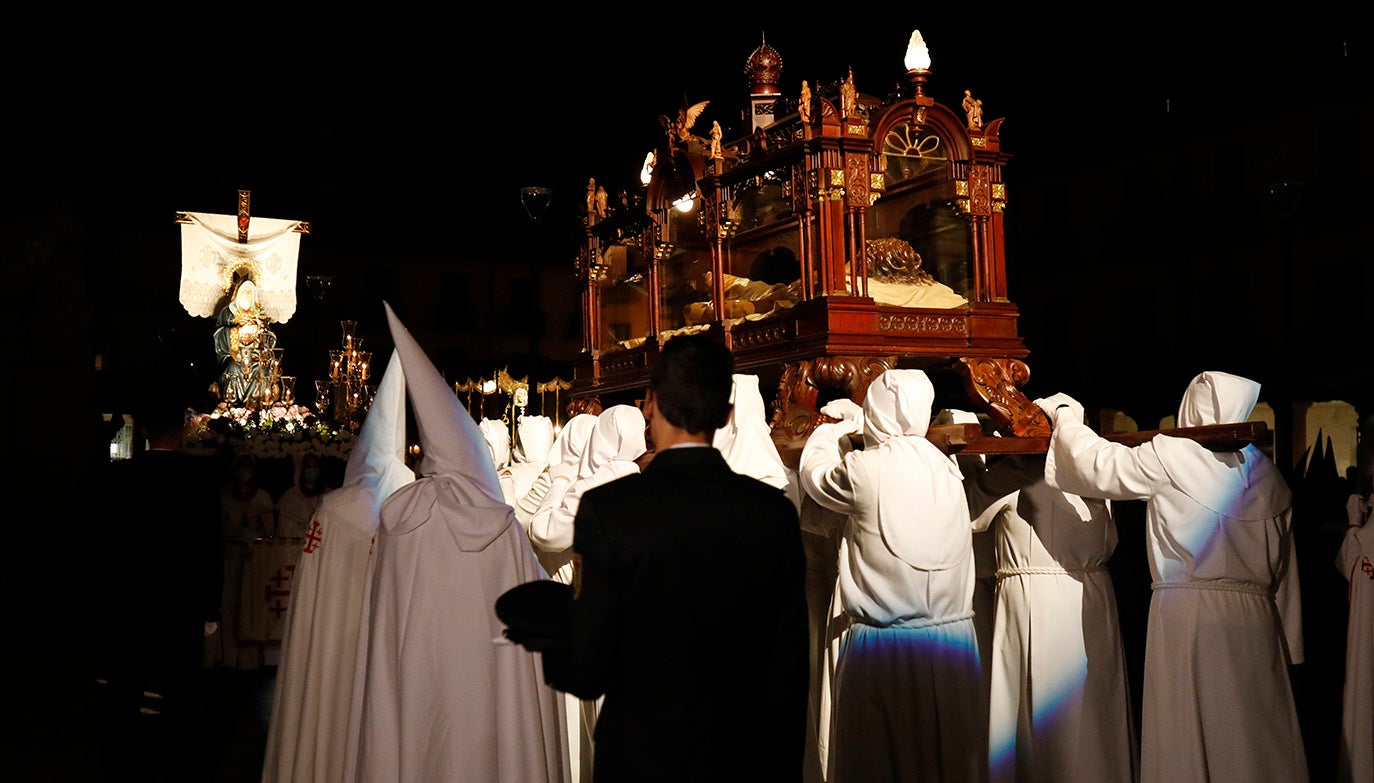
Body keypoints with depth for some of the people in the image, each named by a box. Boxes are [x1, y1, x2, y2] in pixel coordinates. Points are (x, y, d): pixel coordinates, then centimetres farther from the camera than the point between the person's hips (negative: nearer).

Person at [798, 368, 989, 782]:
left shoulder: (865, 470, -14)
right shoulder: (946, 467, 1)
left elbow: (814, 472, 6)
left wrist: (835, 426, 22)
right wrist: (856, 419, 31)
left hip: (883, 643, -4)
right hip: (953, 636, 5)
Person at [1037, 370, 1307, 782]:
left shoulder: (1170, 455, -7)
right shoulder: (1267, 472, 8)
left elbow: (1100, 464, 1)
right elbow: (1284, 568, 10)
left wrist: (1063, 414, 16)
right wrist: (1289, 643, 15)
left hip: (1185, 613, -4)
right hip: (1253, 619, 4)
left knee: (1185, 740, 3)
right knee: (1254, 741, 8)